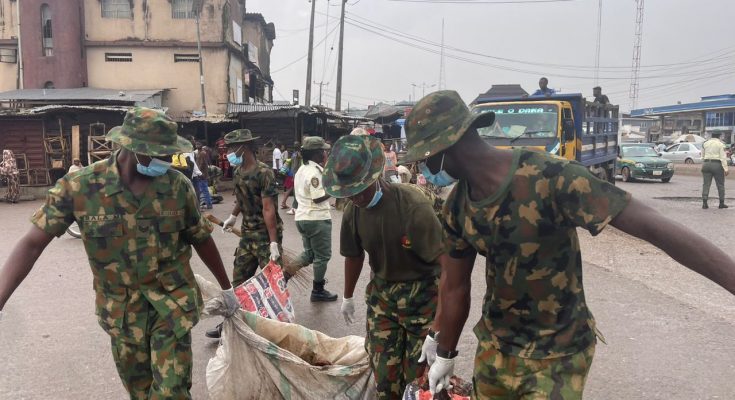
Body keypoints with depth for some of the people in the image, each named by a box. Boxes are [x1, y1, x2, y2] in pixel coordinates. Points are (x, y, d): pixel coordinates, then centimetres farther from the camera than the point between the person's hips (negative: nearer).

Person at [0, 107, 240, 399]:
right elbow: (33, 243, -11)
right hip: (121, 310, 1)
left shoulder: (178, 185, -11)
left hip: (172, 303, 0)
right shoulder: (79, 186, -14)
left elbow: (201, 239, 2)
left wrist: (226, 288, 11)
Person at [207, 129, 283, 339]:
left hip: (266, 234, -7)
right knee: (239, 281, 12)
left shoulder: (264, 173, -18)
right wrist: (233, 216, 35)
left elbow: (268, 209, -22)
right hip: (247, 234, 8)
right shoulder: (238, 172, 6)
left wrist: (274, 243, -23)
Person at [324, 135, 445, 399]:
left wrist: (440, 328, -29)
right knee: (383, 371, 11)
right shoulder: (353, 211, -7)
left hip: (422, 295, -5)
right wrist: (348, 297, 23)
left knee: (418, 374, 3)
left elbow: (445, 264, -26)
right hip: (381, 293, 5)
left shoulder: (413, 206, -26)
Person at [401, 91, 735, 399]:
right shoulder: (457, 207, -7)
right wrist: (444, 356, 15)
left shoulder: (550, 179, -27)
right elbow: (455, 285, 5)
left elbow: (653, 226, -28)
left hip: (556, 356, -5)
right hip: (494, 346, 5)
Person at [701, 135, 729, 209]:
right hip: (717, 165, -3)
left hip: (706, 164, 3)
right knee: (720, 185, 7)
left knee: (706, 184, 2)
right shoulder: (721, 144, -4)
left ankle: (704, 203, -6)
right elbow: (723, 157, -9)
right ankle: (722, 203, 12)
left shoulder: (705, 143, 8)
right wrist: (725, 169, -10)